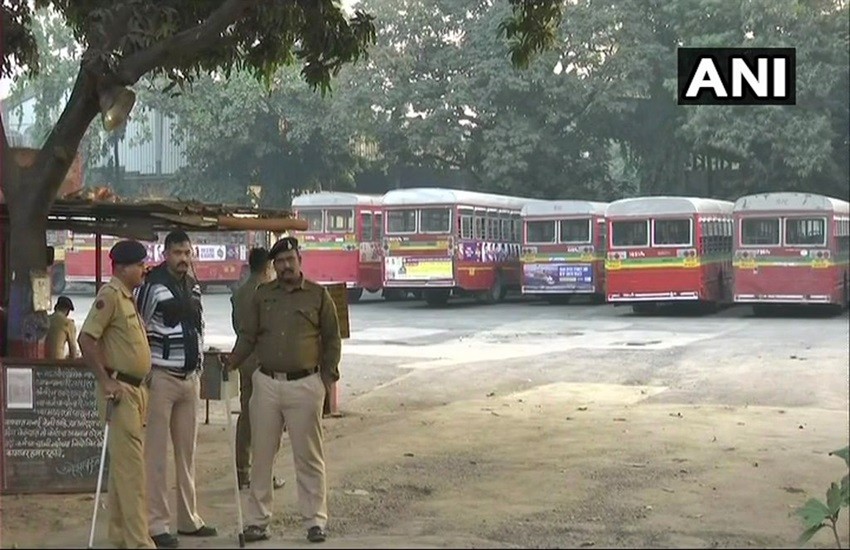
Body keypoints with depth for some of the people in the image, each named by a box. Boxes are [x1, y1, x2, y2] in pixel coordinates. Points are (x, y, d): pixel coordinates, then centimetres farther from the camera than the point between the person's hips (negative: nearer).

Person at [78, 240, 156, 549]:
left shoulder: (128, 297, 16)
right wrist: (106, 382, -21)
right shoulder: (110, 295, -13)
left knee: (123, 464, 14)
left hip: (135, 389, 9)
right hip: (119, 390, -9)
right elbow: (86, 339, -20)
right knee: (130, 466, -10)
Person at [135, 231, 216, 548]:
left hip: (190, 378, 7)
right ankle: (157, 523, -1)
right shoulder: (153, 285, -9)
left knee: (187, 451, 12)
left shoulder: (194, 287, 13)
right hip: (161, 377, -7)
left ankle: (188, 518, 19)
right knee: (156, 453, -4)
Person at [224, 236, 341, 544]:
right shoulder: (262, 295, 10)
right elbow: (247, 335, 11)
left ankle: (315, 521, 10)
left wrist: (328, 376, -1)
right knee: (261, 456, 6)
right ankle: (257, 521, 13)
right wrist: (233, 361, -6)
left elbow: (332, 340, 7)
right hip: (267, 383, 2)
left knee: (308, 457, 3)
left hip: (305, 384, -2)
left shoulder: (318, 295, 4)